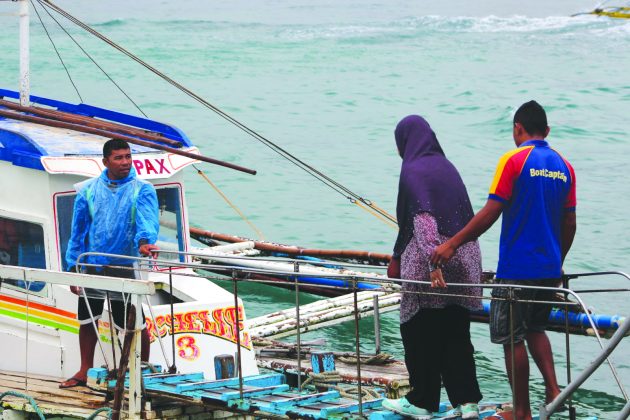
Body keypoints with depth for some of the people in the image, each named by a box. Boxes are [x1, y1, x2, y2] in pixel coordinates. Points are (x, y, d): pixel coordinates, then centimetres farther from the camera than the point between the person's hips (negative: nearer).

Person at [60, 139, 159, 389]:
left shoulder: (142, 190, -3)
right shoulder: (88, 190, 5)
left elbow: (148, 220, -20)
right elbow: (78, 230, 9)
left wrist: (145, 241, -42)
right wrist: (73, 267, 4)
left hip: (123, 265, -3)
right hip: (91, 265, 3)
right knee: (87, 319, 12)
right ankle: (85, 371, 25)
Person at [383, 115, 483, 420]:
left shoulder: (412, 170, -9)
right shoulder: (446, 166, 15)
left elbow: (423, 217, -21)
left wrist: (433, 262, -28)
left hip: (425, 263, -7)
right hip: (462, 261, 7)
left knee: (420, 333, 5)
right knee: (456, 334, 9)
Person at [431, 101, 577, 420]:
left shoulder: (514, 160, -11)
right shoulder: (563, 166, 7)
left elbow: (490, 213, -16)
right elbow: (569, 223, 11)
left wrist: (452, 244, -11)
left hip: (517, 267, -6)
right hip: (550, 268, 6)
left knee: (512, 337, 3)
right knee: (535, 329, 23)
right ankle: (553, 389, 9)